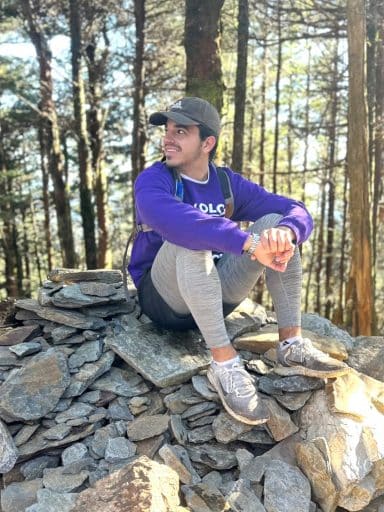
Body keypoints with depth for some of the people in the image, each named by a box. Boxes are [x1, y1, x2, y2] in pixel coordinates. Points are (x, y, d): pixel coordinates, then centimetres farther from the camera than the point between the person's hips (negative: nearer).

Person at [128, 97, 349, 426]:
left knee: (275, 223, -13)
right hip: (166, 298, -4)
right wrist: (251, 244, -43)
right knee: (190, 239, -34)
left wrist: (285, 233, -32)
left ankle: (291, 343, -17)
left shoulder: (228, 183, 2)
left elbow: (296, 210, -7)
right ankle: (224, 364, -34)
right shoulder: (153, 180, -12)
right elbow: (171, 219, -37)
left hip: (217, 295, 5)